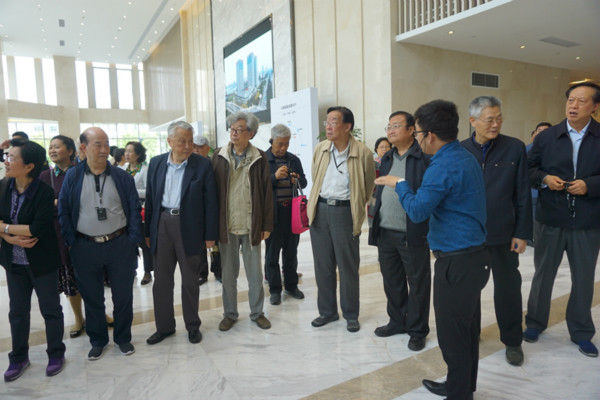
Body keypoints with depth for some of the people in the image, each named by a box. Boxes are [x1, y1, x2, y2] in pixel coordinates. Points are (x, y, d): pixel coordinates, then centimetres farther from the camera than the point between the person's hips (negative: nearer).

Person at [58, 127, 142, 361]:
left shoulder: (122, 177, 0)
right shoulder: (72, 177, 1)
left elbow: (134, 209, 0)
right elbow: (63, 212, 2)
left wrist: (133, 240, -7)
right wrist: (72, 242, -4)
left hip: (120, 246, 0)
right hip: (85, 248, 1)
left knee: (123, 296, 10)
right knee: (91, 298, 14)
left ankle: (123, 338, 30)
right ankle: (97, 341, 33)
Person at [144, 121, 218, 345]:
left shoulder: (202, 165, -5)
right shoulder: (156, 163, 5)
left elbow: (210, 201, -5)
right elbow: (150, 199, 8)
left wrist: (210, 235, -7)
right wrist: (148, 231, 6)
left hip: (189, 227, -3)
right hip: (162, 224, 3)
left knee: (190, 281, 11)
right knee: (161, 280, 11)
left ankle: (192, 326, 28)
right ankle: (164, 327, 29)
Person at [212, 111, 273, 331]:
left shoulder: (260, 158, -2)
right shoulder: (219, 156, 1)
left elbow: (267, 193, 0)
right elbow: (212, 190, 2)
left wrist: (267, 225, -2)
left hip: (252, 226, -1)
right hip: (226, 225, 1)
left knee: (255, 273, 11)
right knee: (228, 273, 13)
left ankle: (257, 312, 29)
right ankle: (230, 314, 30)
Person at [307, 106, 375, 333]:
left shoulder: (362, 153, -8)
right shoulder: (320, 149, 4)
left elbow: (369, 186, 6)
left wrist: (357, 208, 10)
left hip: (345, 212, -4)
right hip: (320, 210, 4)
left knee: (348, 266, 5)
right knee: (323, 265, 11)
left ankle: (351, 314, 24)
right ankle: (327, 311, 28)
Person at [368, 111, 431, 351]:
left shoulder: (425, 158, -8)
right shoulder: (387, 158, 14)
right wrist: (376, 224, 12)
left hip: (413, 234, -6)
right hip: (385, 233, 7)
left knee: (417, 284, 9)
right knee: (392, 283, 18)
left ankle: (417, 331, 25)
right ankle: (397, 322, 36)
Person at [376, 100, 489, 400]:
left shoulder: (444, 166, -20)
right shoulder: (466, 157, 10)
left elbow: (417, 211, -23)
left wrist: (400, 184, -7)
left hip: (456, 262, -10)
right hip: (473, 255, 10)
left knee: (453, 336, 4)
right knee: (467, 329, 21)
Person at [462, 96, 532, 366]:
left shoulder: (515, 148, -3)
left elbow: (523, 194, -2)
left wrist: (522, 233, -5)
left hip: (503, 234, -1)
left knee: (508, 288, 11)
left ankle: (513, 341, 31)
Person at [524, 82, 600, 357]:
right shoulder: (546, 137, 2)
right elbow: (529, 170, 5)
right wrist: (544, 179, -13)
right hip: (550, 219, 1)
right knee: (543, 273, 13)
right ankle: (535, 322, 31)